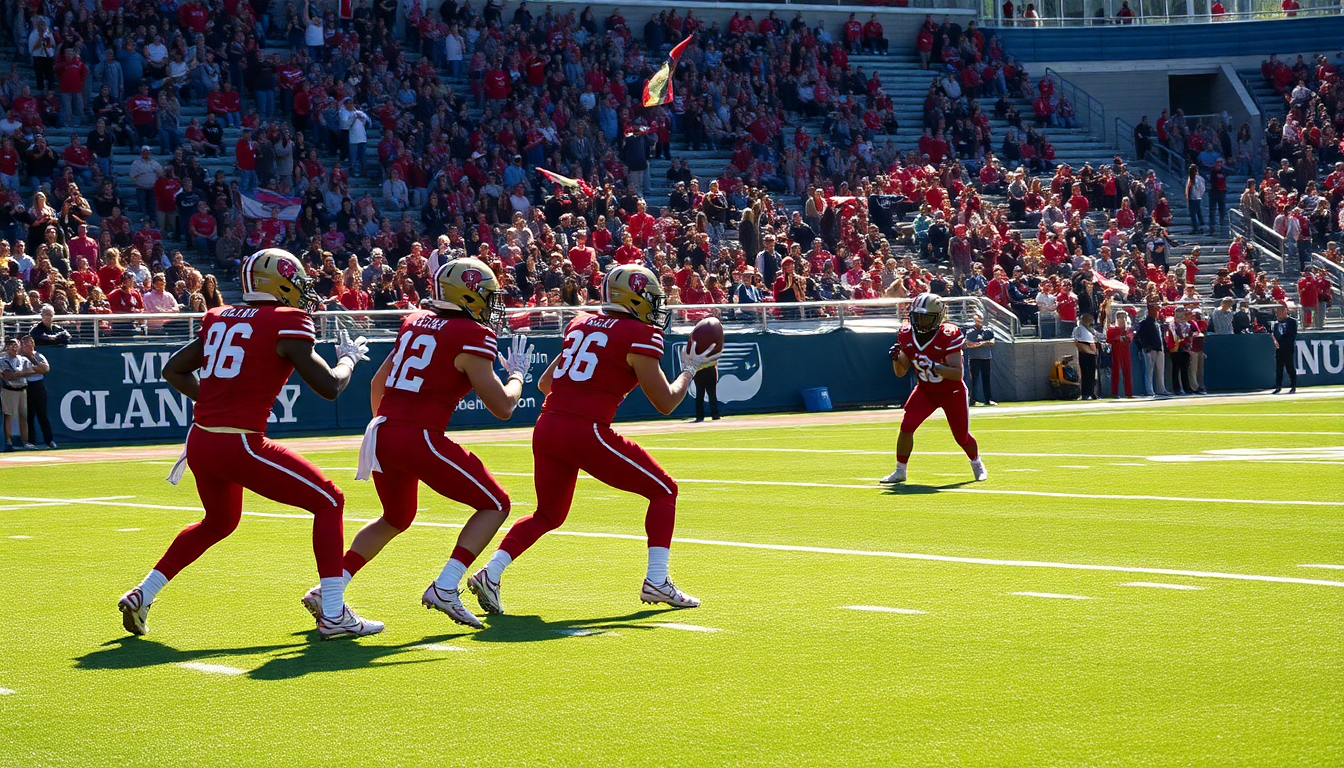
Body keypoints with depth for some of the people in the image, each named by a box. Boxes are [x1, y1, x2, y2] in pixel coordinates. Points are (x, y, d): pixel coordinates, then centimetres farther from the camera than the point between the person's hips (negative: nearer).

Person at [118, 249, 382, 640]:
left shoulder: (219, 319, 14)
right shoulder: (287, 324, -6)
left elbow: (174, 370, 23)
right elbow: (329, 386, -7)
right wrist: (349, 357, 12)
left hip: (200, 442, 7)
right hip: (241, 445, -7)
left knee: (219, 521, 32)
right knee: (329, 502, 6)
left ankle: (142, 596, 32)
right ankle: (333, 614, 0)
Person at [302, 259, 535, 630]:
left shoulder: (415, 322, 14)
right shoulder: (472, 337, -7)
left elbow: (378, 383, 24)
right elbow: (502, 407, -4)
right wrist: (517, 373, 15)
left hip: (380, 432, 7)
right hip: (419, 438, -7)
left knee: (395, 520, 29)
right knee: (494, 505, 7)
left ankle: (326, 590, 21)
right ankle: (445, 588, -5)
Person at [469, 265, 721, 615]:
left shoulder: (581, 324, 17)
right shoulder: (639, 336, -2)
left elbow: (545, 383, 25)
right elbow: (666, 403, 2)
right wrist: (690, 369, 17)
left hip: (546, 428, 7)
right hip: (587, 432, -7)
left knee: (548, 514, 24)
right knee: (663, 491, 12)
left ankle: (491, 572, 7)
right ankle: (656, 580, 5)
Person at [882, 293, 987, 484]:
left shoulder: (948, 336, -26)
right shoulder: (907, 336, -11)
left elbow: (958, 373, -30)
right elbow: (900, 372, -3)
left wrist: (934, 366, -44)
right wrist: (896, 358, -24)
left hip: (952, 393, -3)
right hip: (925, 390, 3)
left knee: (962, 437, 5)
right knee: (907, 426, -16)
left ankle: (977, 464, 37)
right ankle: (900, 471, -2)